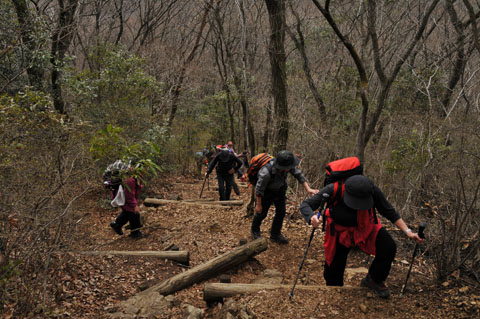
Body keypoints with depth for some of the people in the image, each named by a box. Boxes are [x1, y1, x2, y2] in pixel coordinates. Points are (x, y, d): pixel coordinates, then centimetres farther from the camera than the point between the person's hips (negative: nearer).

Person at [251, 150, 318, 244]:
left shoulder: (288, 166, -28)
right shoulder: (266, 173, -41)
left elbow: (298, 174, -14)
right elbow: (259, 189, -27)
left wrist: (308, 189, -23)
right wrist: (258, 204, -15)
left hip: (280, 189, 5)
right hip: (267, 191, -5)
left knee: (281, 212, 4)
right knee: (262, 212, 7)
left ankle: (275, 235, 21)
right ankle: (255, 231, 35)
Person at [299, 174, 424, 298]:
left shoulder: (372, 190, -30)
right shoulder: (333, 190, -35)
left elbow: (389, 211, -14)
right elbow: (305, 205, -31)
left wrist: (407, 231, -20)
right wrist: (312, 217, -53)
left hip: (366, 227, 1)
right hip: (340, 231, -1)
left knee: (389, 248, -22)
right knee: (333, 270, 6)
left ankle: (374, 280, 8)